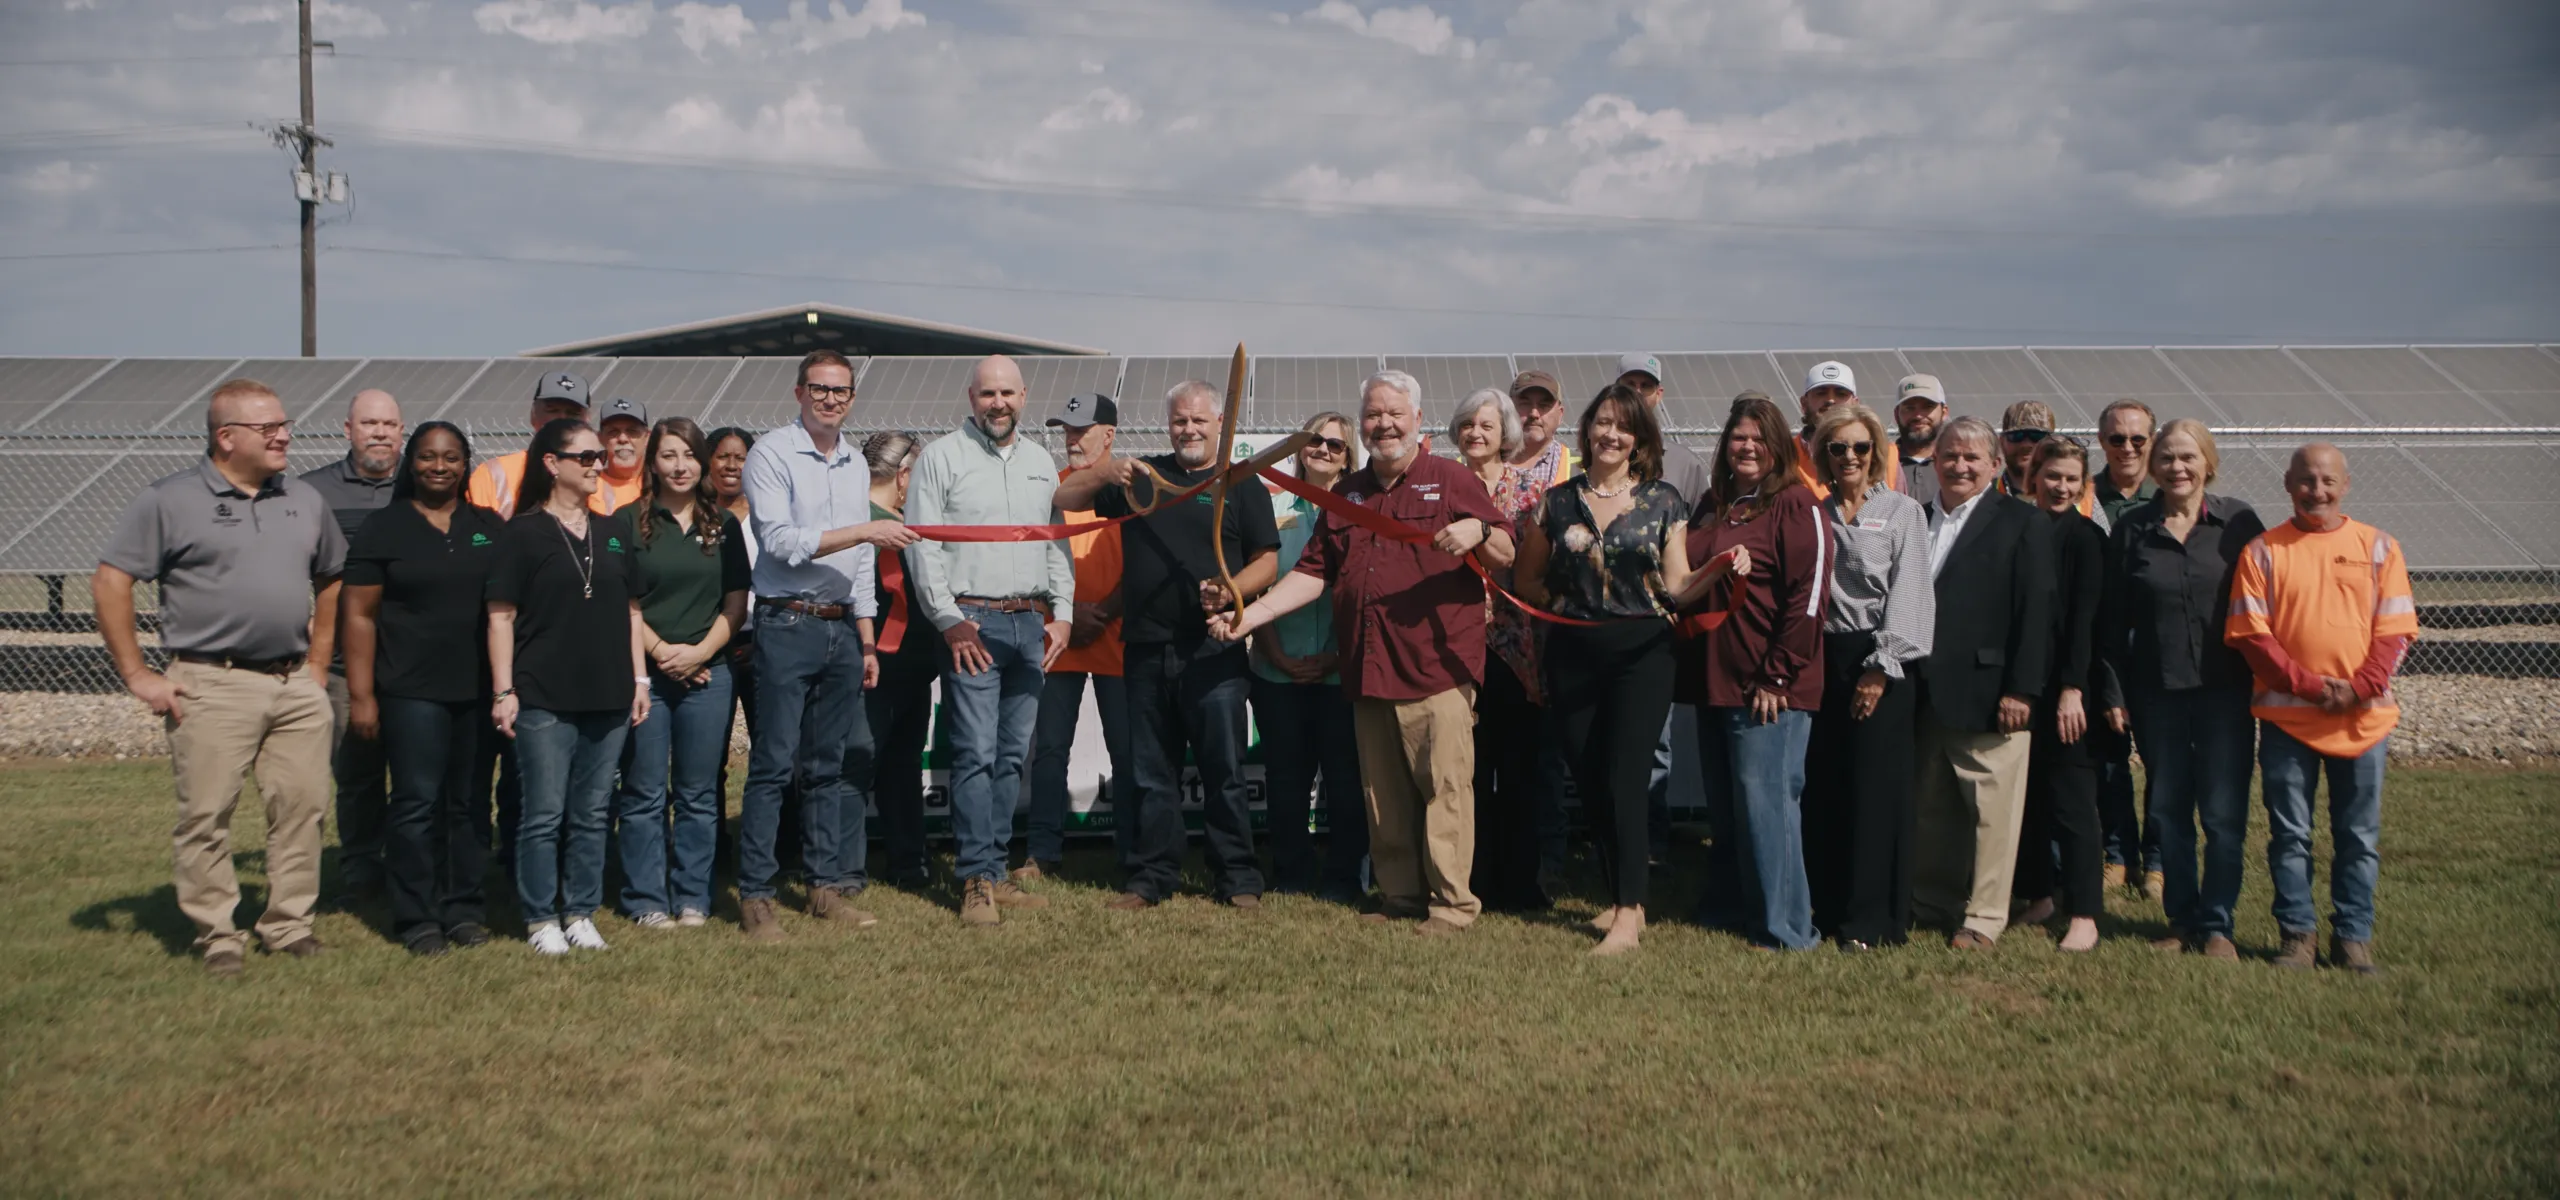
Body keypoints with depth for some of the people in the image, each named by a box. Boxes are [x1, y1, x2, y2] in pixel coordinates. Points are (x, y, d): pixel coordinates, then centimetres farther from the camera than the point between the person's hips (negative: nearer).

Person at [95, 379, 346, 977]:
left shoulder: (304, 500, 13)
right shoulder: (170, 500, -3)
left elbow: (330, 581, 23)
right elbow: (110, 582, -5)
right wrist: (138, 676, -7)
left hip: (296, 686, 5)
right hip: (213, 686, -4)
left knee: (302, 807, 5)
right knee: (206, 815, -1)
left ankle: (289, 923, 17)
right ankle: (217, 934, 9)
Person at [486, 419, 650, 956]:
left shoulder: (614, 531, 12)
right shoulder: (524, 532, -3)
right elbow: (501, 614, -4)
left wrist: (640, 678, 10)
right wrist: (503, 690, -9)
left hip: (609, 698, 5)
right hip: (544, 699, -5)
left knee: (592, 814, 9)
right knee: (545, 815, 0)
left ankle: (581, 913, 19)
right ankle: (540, 919, 11)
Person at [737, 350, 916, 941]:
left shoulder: (856, 465, 16)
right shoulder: (771, 453, -4)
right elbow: (780, 541, -14)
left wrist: (867, 641, 16)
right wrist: (864, 531, -17)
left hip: (841, 628, 6)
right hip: (788, 626, -6)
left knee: (830, 765, 10)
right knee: (774, 764, -6)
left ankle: (828, 886, 16)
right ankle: (755, 896, -2)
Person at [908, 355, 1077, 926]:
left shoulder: (1041, 461, 16)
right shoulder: (942, 457, -1)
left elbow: (1058, 542, 19)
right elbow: (922, 545, -5)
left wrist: (1062, 613, 8)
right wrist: (949, 620, -11)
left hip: (1032, 622, 5)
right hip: (972, 620, -5)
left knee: (1013, 755, 6)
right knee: (976, 754, -9)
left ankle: (994, 872, 13)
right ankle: (976, 879, -4)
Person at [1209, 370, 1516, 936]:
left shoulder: (1450, 480, 5)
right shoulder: (1347, 493, 18)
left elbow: (1506, 554, 3)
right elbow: (1314, 571, 15)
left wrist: (1478, 532, -20)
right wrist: (1250, 615, 5)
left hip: (1437, 666, -5)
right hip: (1367, 670, 5)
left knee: (1444, 785, -6)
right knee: (1383, 794, 9)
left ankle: (1452, 903, 1)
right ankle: (1400, 895, 18)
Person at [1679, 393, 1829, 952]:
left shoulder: (1796, 505, -8)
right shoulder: (1713, 506, 15)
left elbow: (1807, 597, -14)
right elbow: (1685, 584, 23)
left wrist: (1777, 676, -17)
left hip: (1771, 688, -7)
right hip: (1714, 679, 7)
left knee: (1766, 800, -6)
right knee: (1723, 806, 13)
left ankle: (1785, 928, 2)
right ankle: (1727, 909, 24)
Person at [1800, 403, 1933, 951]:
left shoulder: (1903, 511, 2)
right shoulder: (1814, 515, 13)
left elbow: (1908, 593, -5)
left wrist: (1880, 667, -12)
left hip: (1883, 662, -4)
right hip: (1824, 658, 4)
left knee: (1876, 787, -5)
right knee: (1823, 789, 3)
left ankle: (1872, 919, 1)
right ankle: (1829, 909, 13)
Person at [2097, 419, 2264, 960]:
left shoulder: (2238, 521, 0)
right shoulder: (2132, 528, 3)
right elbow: (2112, 618, 5)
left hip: (2225, 690, -2)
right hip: (2156, 691, 2)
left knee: (2223, 813, -1)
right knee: (2167, 810, 9)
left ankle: (2217, 925, 10)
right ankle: (2182, 920, 20)